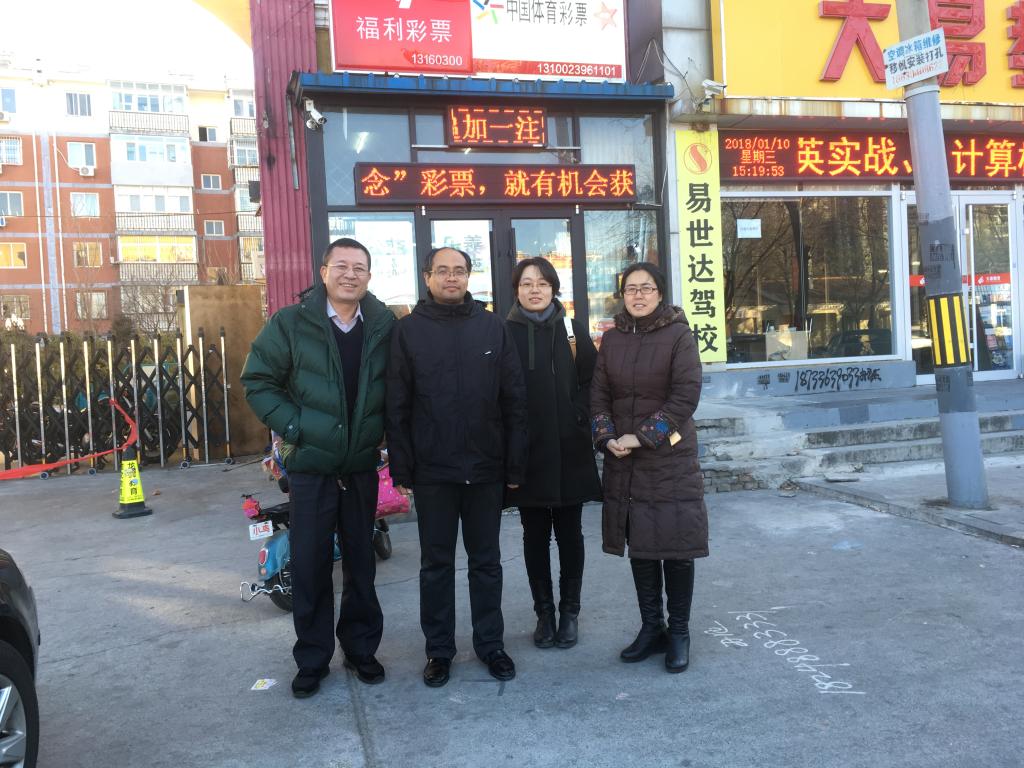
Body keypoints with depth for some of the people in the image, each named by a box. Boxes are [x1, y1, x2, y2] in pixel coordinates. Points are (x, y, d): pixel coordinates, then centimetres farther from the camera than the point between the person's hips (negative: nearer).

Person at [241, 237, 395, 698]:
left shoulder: (385, 326, 0)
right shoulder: (291, 323, -6)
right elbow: (257, 381, -1)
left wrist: (382, 430, 0)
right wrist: (291, 426, -10)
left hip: (363, 466, 2)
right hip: (311, 465, -2)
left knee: (361, 563, 13)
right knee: (310, 566, 5)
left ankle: (361, 649, 30)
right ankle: (312, 659, 22)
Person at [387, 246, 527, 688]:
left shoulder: (492, 327, 3)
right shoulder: (410, 330, 1)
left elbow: (514, 400, 2)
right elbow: (397, 406, -1)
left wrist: (515, 464, -1)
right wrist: (401, 469, -5)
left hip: (485, 469, 1)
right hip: (432, 470, -1)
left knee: (486, 561, 13)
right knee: (436, 564, 10)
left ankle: (490, 643, 28)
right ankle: (439, 649, 24)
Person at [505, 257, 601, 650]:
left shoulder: (573, 330, 6)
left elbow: (591, 383, 3)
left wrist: (581, 425, -9)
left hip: (569, 452, 1)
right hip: (527, 453, -1)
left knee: (569, 533, 9)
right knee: (535, 535, 8)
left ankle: (570, 611, 22)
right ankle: (544, 612, 21)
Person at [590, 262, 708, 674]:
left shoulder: (678, 335, -4)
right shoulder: (611, 339, 8)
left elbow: (685, 396, -11)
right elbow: (599, 394, 8)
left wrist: (642, 436, -16)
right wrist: (607, 438, -9)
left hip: (671, 459, -4)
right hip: (624, 462, 4)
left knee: (676, 547, 3)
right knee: (639, 547, 11)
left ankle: (679, 632, 18)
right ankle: (651, 627, 24)